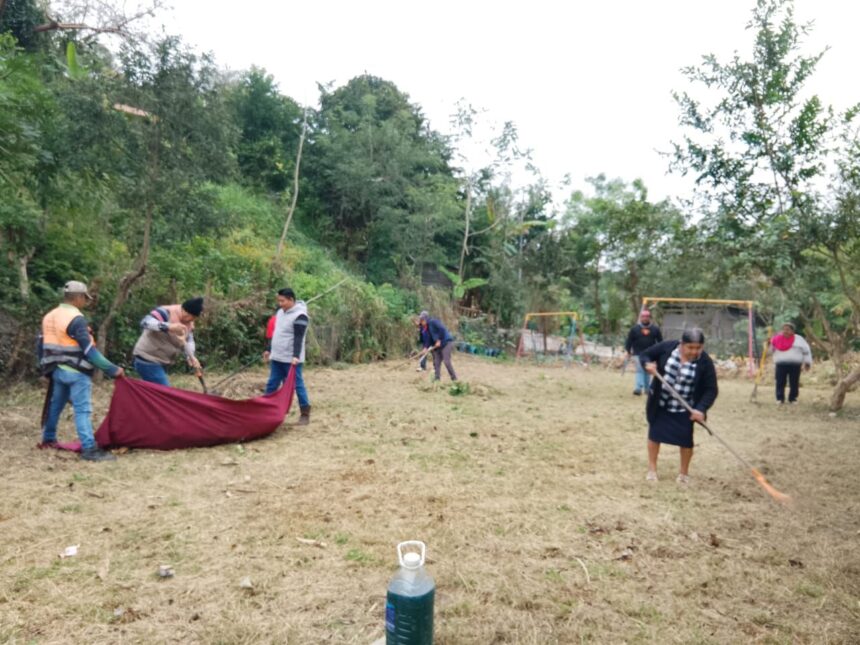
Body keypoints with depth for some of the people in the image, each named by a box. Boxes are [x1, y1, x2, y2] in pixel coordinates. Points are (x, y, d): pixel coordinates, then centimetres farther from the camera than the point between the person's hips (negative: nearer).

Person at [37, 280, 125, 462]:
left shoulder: (49, 317, 10)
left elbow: (43, 345, 16)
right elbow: (89, 350, -22)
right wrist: (113, 369, -21)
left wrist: (46, 368, 27)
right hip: (76, 372, -9)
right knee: (83, 410, -9)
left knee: (55, 405, 22)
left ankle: (48, 439, 37)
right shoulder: (76, 319, -17)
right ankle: (89, 449, -12)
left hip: (58, 370, 9)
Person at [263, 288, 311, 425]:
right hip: (276, 357, 8)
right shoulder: (281, 312, 12)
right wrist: (270, 350, 23)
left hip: (291, 359, -8)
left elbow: (298, 338, -22)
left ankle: (305, 414, 7)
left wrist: (296, 356, -30)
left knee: (297, 385, -2)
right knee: (271, 384, 12)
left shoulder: (300, 316, -15)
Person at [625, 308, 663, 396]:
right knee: (639, 370, -10)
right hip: (638, 354, -2)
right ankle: (638, 388, -17)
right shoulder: (635, 328, -1)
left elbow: (660, 341, 8)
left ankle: (646, 388, 22)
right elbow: (629, 341, 2)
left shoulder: (655, 329, 2)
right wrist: (628, 352, 2)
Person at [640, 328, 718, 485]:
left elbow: (711, 390, -15)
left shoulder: (705, 363, -17)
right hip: (660, 404, 1)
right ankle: (652, 469, 28)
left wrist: (701, 408, -29)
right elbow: (645, 355, -2)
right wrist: (647, 364, -25)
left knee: (685, 440, 7)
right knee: (654, 434, 10)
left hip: (684, 410, -1)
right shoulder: (667, 347, -15)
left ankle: (684, 473, 30)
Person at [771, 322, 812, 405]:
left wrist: (807, 362, 7)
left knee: (794, 383, 3)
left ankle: (792, 399, 14)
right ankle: (780, 399, 5)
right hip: (781, 364, 0)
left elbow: (806, 351, 11)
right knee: (780, 382, -2)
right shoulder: (777, 339, 8)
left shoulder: (798, 339, 7)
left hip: (795, 365, 0)